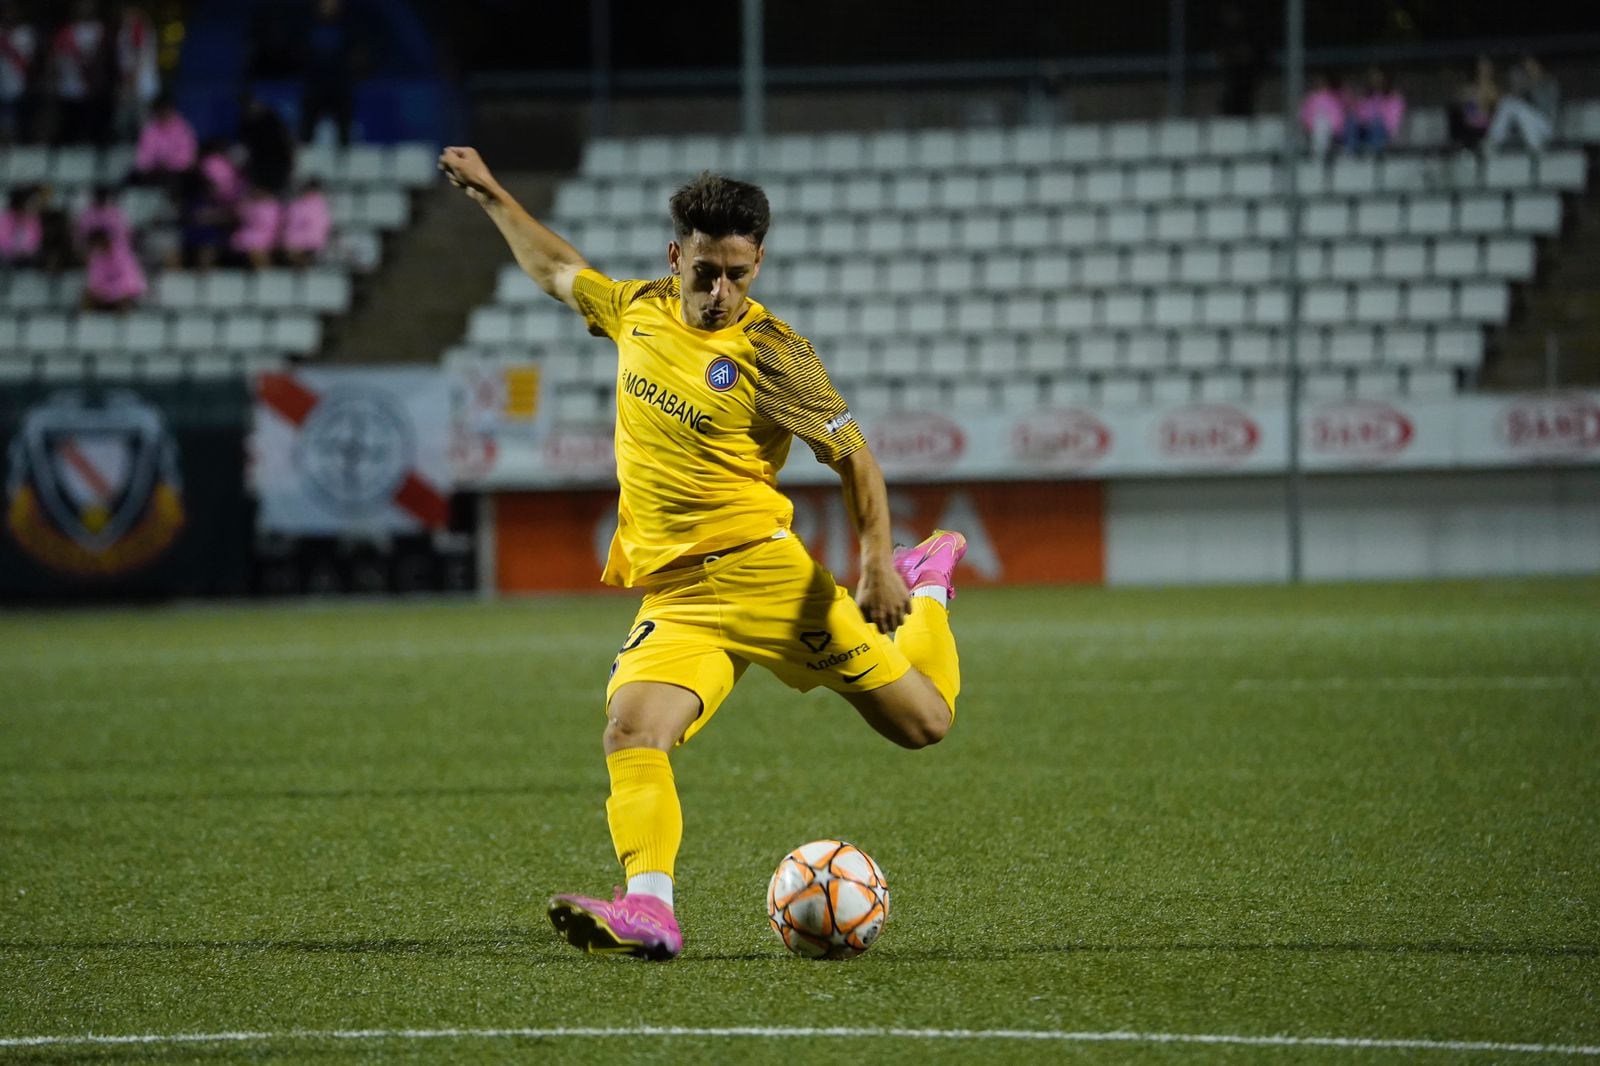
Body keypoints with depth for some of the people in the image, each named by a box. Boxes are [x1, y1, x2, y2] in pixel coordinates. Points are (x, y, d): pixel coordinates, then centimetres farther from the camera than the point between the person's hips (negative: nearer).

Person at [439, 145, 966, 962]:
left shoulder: (769, 355, -8)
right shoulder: (640, 311, 8)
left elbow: (852, 457, -2)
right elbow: (556, 272, 29)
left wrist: (877, 563, -12)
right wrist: (490, 196, 33)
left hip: (761, 572, -3)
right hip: (674, 597, 4)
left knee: (922, 722, 3)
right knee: (631, 730, -25)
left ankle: (923, 586, 33)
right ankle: (648, 910, -37)